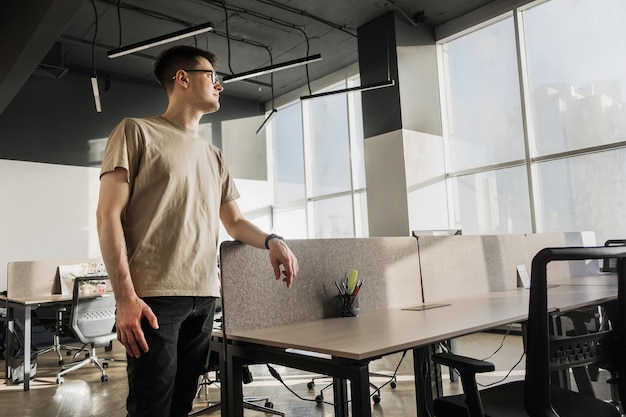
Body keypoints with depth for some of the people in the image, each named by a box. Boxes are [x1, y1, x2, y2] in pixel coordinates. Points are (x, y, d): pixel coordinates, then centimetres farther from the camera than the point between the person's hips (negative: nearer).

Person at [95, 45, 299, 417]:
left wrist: (271, 241, -2)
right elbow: (108, 214, -6)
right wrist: (125, 296, -15)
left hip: (204, 297, 6)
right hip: (154, 296, -5)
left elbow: (235, 222, 21)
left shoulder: (213, 155, 18)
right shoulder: (137, 131, 2)